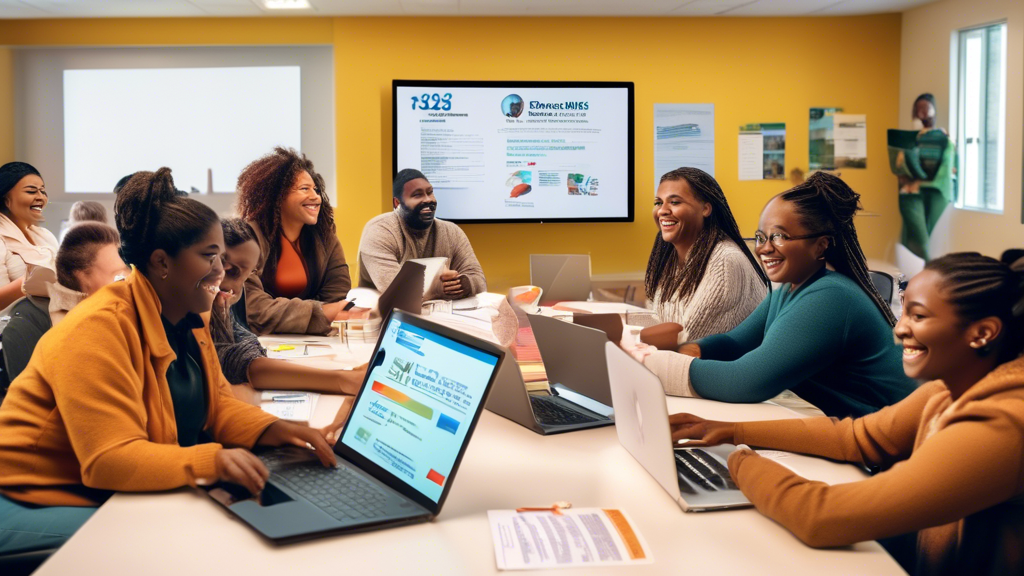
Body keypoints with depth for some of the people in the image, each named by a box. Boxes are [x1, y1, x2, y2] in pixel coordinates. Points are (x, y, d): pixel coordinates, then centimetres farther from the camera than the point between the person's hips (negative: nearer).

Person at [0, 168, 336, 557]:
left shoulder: (189, 318, 4)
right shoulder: (98, 329, -23)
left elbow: (216, 403, 8)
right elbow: (109, 458, -29)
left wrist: (273, 430, -12)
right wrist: (212, 460, -42)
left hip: (120, 493, 8)